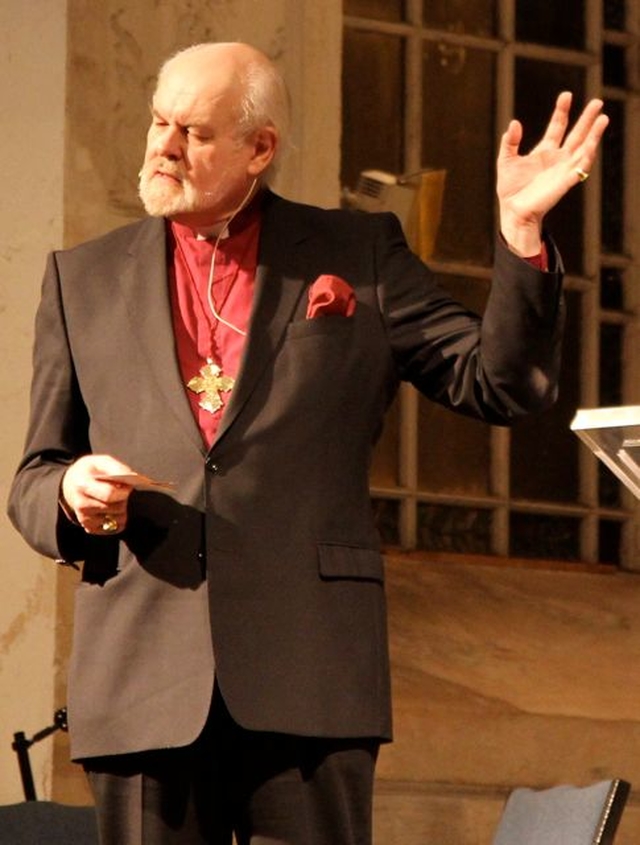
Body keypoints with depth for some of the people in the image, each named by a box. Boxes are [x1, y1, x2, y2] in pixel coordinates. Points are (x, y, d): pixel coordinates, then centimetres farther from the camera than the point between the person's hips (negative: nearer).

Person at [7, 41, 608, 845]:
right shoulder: (82, 278, 16)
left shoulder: (360, 256, 13)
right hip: (140, 683, 2)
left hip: (308, 682, -1)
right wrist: (71, 494, -7)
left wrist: (521, 233, -5)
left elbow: (498, 383, 8)